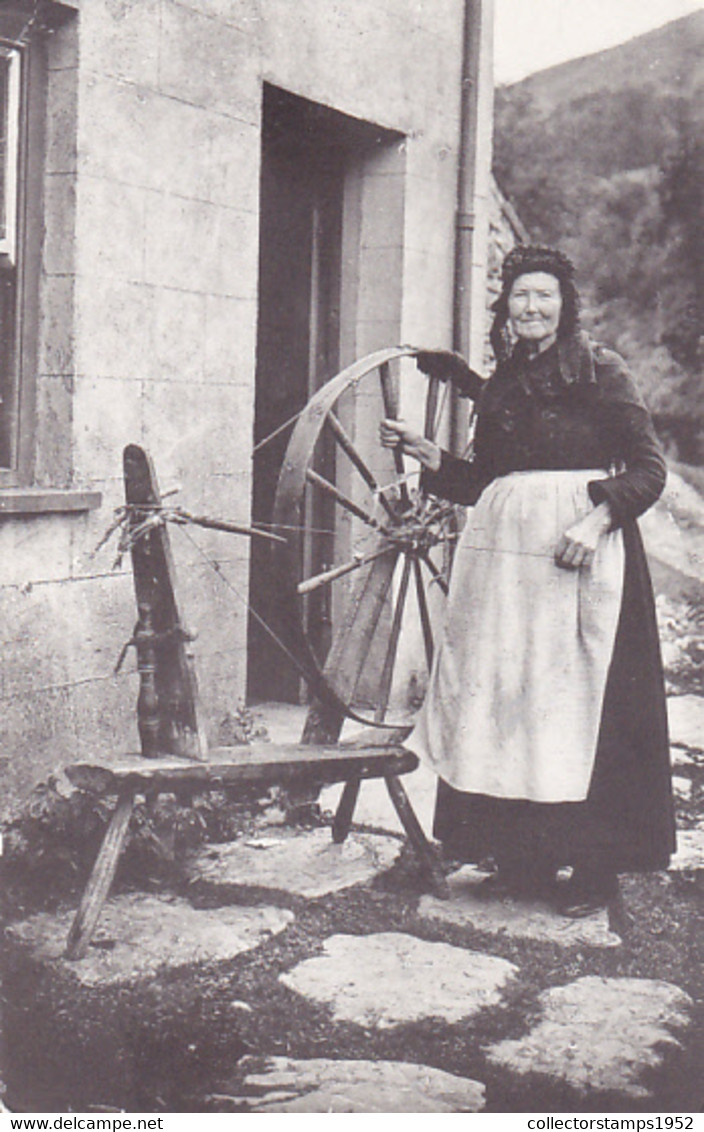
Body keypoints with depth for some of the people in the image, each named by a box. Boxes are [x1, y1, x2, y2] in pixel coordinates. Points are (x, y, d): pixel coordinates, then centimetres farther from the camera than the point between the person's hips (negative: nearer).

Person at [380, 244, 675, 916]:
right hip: (504, 551, 6)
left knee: (576, 700, -6)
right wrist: (426, 455, 6)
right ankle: (522, 859, 13)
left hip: (580, 553, -6)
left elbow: (648, 469, -6)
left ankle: (595, 868, 2)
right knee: (504, 698, 5)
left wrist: (598, 519, -19)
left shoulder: (600, 372, -1)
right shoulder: (500, 386, 16)